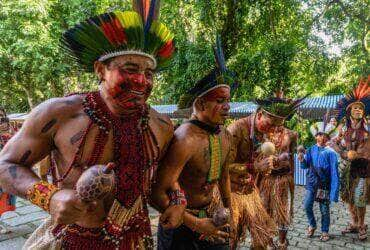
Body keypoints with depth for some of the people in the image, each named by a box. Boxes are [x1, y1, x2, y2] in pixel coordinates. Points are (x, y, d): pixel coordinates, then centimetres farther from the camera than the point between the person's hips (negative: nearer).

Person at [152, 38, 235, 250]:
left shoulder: (225, 136, -4)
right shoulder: (185, 140, -28)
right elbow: (158, 193, -27)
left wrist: (229, 210, 21)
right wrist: (195, 224, -22)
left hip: (213, 215, 7)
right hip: (181, 222, -6)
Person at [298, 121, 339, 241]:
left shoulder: (330, 152, -9)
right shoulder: (311, 150, 1)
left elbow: (334, 172, -10)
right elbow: (305, 166, 6)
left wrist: (334, 191, -13)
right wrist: (302, 160, -17)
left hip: (324, 185, -3)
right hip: (311, 183, 3)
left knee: (324, 210, 8)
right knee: (307, 206, 5)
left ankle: (325, 231, 29)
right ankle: (312, 225, 31)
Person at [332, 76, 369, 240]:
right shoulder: (343, 127, 2)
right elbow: (335, 144, 4)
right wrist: (345, 154, -10)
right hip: (346, 166, 3)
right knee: (348, 196, 10)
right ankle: (354, 223, 27)